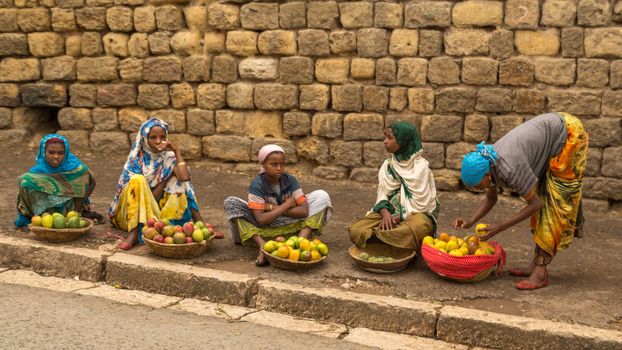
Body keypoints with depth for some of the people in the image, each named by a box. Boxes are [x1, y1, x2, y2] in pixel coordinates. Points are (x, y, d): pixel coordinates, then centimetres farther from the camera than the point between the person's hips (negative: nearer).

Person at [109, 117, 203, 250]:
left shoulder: (169, 157, 0)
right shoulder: (136, 160, -5)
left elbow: (185, 178, -19)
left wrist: (177, 151, -13)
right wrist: (165, 180, -14)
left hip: (158, 209, 2)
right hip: (133, 212, -2)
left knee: (179, 184, -16)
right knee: (138, 180, -28)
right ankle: (134, 233, -38)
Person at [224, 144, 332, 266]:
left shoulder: (290, 180, -8)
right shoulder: (257, 185, -17)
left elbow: (304, 211, -17)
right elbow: (261, 220, -25)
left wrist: (273, 208, -22)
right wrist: (287, 205, -21)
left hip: (289, 225, 2)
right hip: (264, 228, -2)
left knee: (322, 196, -11)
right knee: (230, 202, -23)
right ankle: (262, 245, -33)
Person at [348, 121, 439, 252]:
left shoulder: (420, 166, -9)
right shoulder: (388, 165, 6)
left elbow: (419, 203, -12)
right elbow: (382, 195, 2)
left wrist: (397, 218, -19)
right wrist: (385, 213, -18)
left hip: (416, 213, -4)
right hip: (390, 212, 5)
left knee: (419, 227, -41)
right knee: (355, 229, -19)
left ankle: (375, 234, -24)